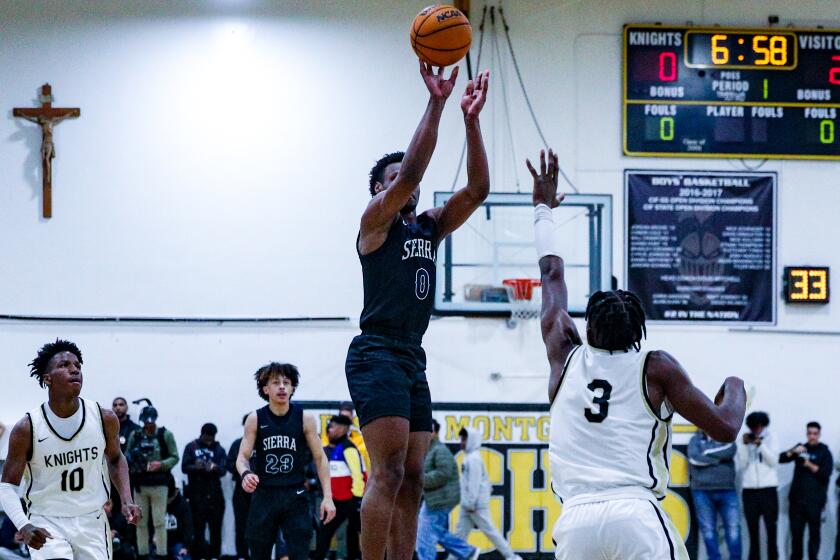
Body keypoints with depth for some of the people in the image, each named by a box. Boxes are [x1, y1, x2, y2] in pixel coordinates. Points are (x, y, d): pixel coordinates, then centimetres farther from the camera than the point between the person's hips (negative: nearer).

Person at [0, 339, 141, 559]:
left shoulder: (104, 419, -5)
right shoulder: (27, 429, -12)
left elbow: (115, 459, 15)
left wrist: (127, 500, 0)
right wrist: (23, 525, -23)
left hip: (91, 523, 3)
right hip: (47, 524, -3)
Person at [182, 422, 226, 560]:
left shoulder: (219, 449, 11)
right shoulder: (191, 447, 8)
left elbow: (223, 470, -1)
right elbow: (184, 467, 1)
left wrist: (215, 468, -24)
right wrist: (196, 467, -20)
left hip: (214, 493, 1)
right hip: (197, 493, -1)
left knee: (215, 526, 1)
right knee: (198, 526, -1)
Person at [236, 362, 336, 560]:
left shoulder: (305, 419, 0)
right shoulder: (255, 420, 0)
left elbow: (320, 458, 4)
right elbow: (243, 456, 0)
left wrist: (327, 496, -3)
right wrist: (245, 474, -25)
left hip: (295, 497, -1)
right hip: (263, 495, 1)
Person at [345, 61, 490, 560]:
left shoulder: (430, 226, 19)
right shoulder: (376, 220, 0)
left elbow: (477, 189, 8)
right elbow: (412, 169, -16)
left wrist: (471, 119, 0)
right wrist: (436, 103, -18)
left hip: (413, 359, 8)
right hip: (377, 355, -8)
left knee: (411, 479, 5)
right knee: (389, 472, -17)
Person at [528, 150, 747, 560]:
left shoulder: (565, 357, 18)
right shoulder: (655, 368, 8)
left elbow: (551, 275, 33)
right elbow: (724, 428, 6)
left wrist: (544, 207, 47)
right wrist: (735, 389, 28)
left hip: (575, 520, 3)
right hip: (637, 516, -3)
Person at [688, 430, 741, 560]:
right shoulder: (696, 439, 11)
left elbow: (730, 450, -8)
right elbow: (695, 458, -8)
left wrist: (708, 453, -6)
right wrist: (718, 459, -5)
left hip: (727, 490, 1)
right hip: (702, 492, -1)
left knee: (733, 528, -6)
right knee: (708, 530, -1)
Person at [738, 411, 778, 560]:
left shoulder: (769, 439, 6)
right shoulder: (744, 441, 8)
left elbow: (774, 461, -4)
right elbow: (741, 465, 0)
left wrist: (761, 445, -13)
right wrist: (745, 445, -9)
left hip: (768, 488, -1)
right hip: (749, 489, 1)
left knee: (771, 528, -4)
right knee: (753, 530, 2)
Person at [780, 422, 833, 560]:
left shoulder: (824, 451, 4)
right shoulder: (801, 448, 13)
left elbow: (827, 473, -7)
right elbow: (781, 459, 5)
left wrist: (810, 465, -18)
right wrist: (793, 451, -12)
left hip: (815, 500, -3)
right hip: (797, 498, 3)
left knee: (814, 532, -2)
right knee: (796, 531, 4)